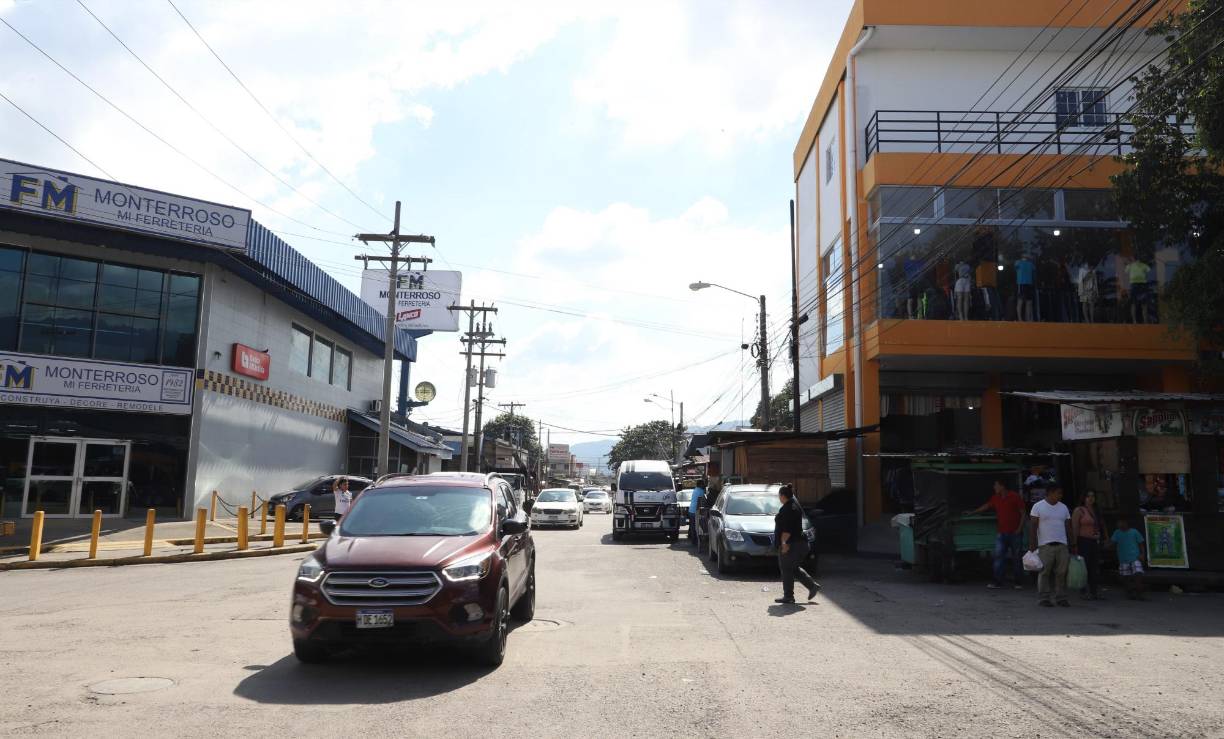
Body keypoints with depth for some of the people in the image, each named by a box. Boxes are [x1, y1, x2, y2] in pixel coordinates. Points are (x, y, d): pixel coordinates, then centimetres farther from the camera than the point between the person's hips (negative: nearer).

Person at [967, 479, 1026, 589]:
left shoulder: (1015, 496, -7)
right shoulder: (996, 498, 8)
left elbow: (1023, 513, -5)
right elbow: (986, 506, 20)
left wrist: (1019, 528, -10)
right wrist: (972, 512, 23)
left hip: (1014, 533, -4)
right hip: (1001, 533, 5)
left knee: (1016, 557, 3)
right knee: (998, 556, -2)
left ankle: (1019, 583, 12)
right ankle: (997, 581, -1)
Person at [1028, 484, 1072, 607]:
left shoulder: (1063, 508, 14)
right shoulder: (1038, 506, 0)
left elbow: (1068, 527, 16)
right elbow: (1033, 527, -3)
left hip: (1062, 545, 4)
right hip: (1045, 545, -4)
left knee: (1062, 572, 2)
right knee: (1044, 572, -2)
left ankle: (1061, 598, 10)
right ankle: (1043, 598, 4)